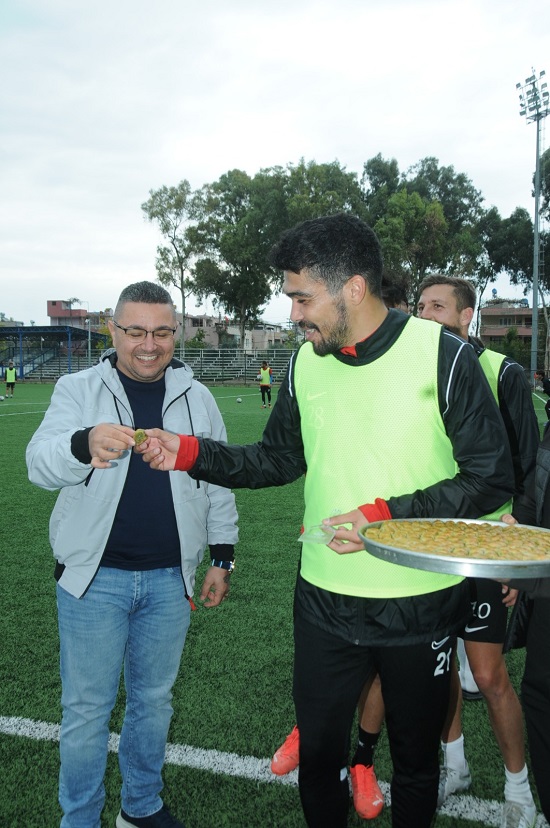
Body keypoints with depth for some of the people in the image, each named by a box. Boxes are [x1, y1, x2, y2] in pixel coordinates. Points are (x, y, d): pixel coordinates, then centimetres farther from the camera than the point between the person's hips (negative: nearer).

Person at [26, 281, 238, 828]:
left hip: (170, 578, 3)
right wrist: (86, 444, -41)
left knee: (154, 699, 18)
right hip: (94, 577, -2)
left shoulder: (196, 398, 4)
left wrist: (222, 557, 9)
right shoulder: (79, 390, -4)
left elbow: (219, 481, 10)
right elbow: (41, 463, -20)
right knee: (86, 708, 8)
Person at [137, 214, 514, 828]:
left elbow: (491, 478, -11)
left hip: (421, 604, -3)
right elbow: (279, 459, 11)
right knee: (318, 749, 16)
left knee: (415, 757, 19)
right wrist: (192, 453, 0)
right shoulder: (304, 364, 0)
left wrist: (387, 516, -20)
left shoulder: (443, 356, -13)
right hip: (324, 600, 3)